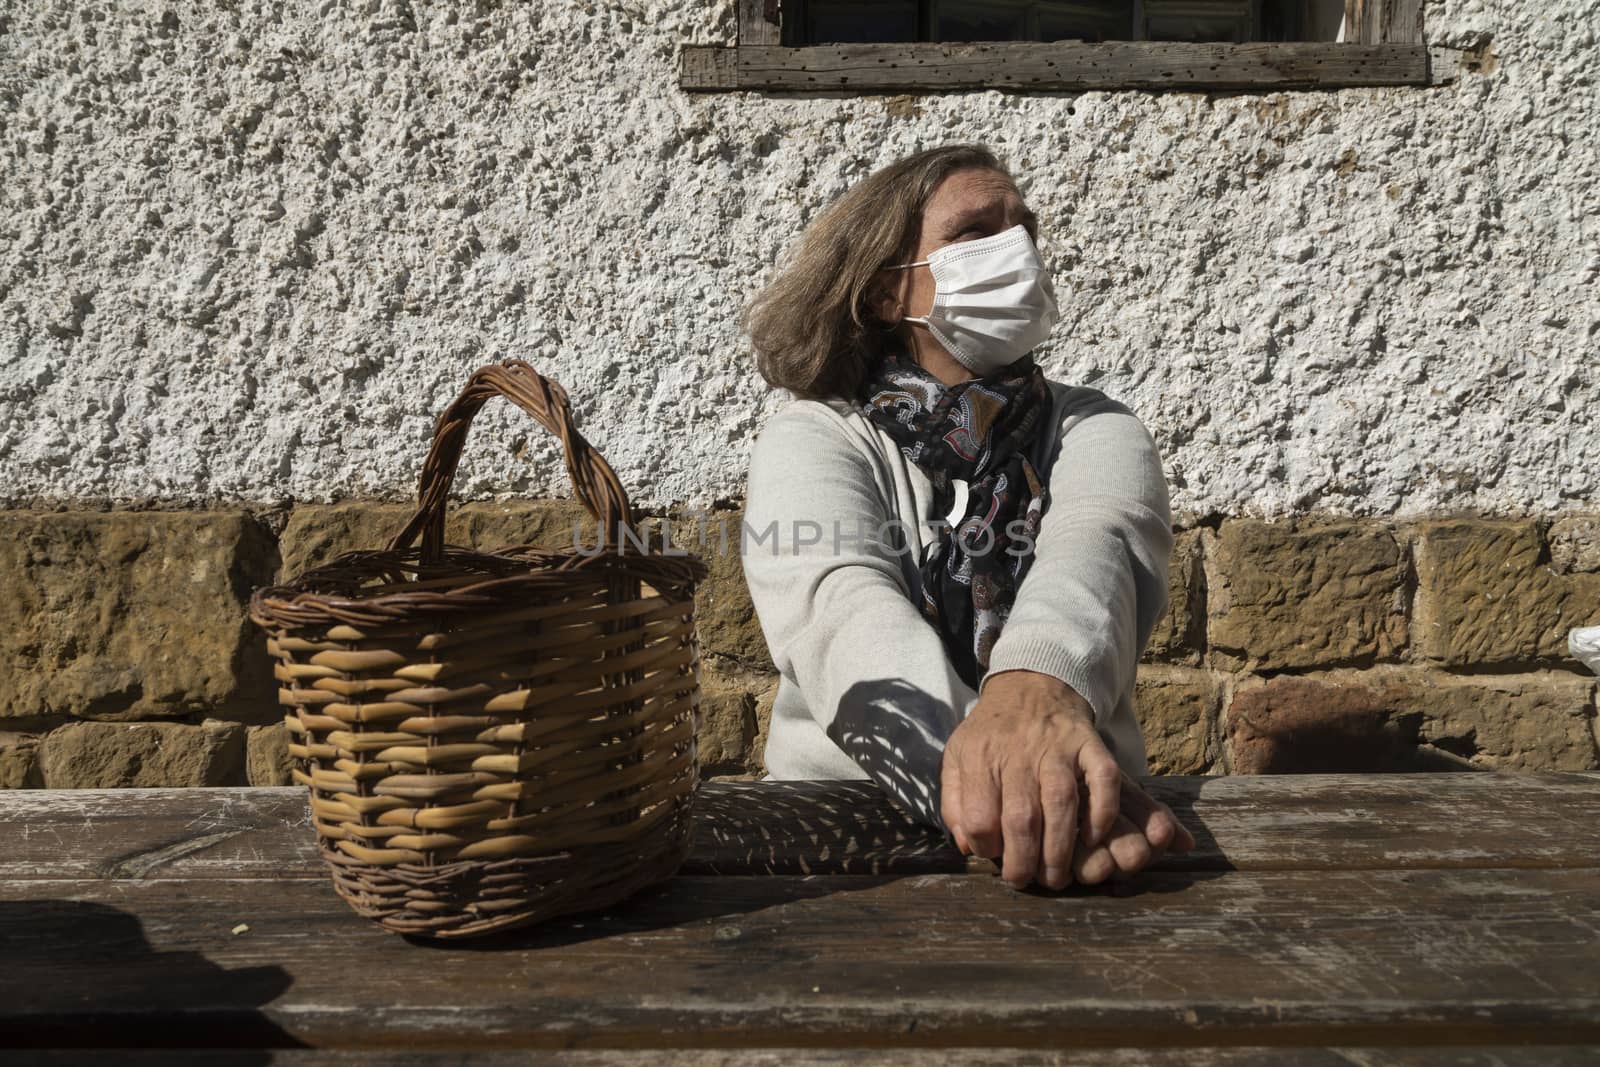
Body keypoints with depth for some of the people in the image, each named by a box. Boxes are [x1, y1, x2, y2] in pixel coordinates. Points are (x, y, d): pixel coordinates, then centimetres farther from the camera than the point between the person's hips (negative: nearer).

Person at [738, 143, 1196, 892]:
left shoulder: (1095, 431, 8)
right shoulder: (811, 441, 3)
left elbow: (1093, 550, -15)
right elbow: (836, 606, -17)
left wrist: (1037, 684, -38)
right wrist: (976, 775, -36)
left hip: (1071, 830, 0)